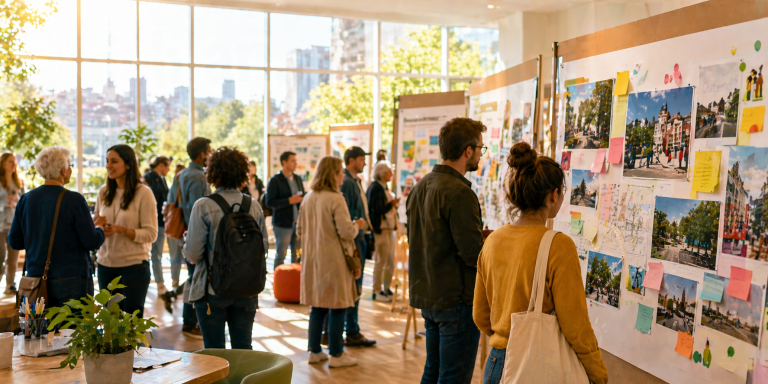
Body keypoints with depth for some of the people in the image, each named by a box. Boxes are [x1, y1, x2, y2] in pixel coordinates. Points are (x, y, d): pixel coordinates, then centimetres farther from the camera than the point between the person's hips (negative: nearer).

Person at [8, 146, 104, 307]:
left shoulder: (26, 199, 2)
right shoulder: (74, 200, -14)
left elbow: (14, 242, 8)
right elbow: (92, 242, -11)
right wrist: (99, 227, 10)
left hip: (36, 278, 6)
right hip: (71, 281, -5)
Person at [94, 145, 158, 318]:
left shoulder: (143, 193, -9)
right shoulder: (104, 192, 8)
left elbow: (151, 234, -12)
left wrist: (121, 230, -23)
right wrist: (94, 224, -5)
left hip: (133, 265, -5)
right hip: (105, 264, 5)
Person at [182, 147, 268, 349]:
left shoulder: (203, 207, -12)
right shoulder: (254, 206, -1)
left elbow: (193, 254, -12)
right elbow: (264, 246, 7)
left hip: (213, 290, -3)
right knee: (243, 348, 12)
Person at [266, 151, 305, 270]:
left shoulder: (297, 179, 15)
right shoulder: (275, 180, -5)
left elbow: (302, 197, 23)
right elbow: (269, 202, -12)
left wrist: (302, 199, -1)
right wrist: (289, 201, -18)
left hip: (298, 222, 5)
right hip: (282, 223, -5)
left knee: (297, 254, 6)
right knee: (280, 255, 3)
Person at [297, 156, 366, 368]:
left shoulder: (308, 199, 8)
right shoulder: (335, 199, -15)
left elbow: (300, 231, 15)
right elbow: (346, 232, -19)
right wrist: (357, 225, 1)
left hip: (313, 261, 7)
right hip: (333, 261, -7)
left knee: (317, 307, 15)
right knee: (338, 308, 3)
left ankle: (315, 351, 22)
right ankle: (336, 354, 10)